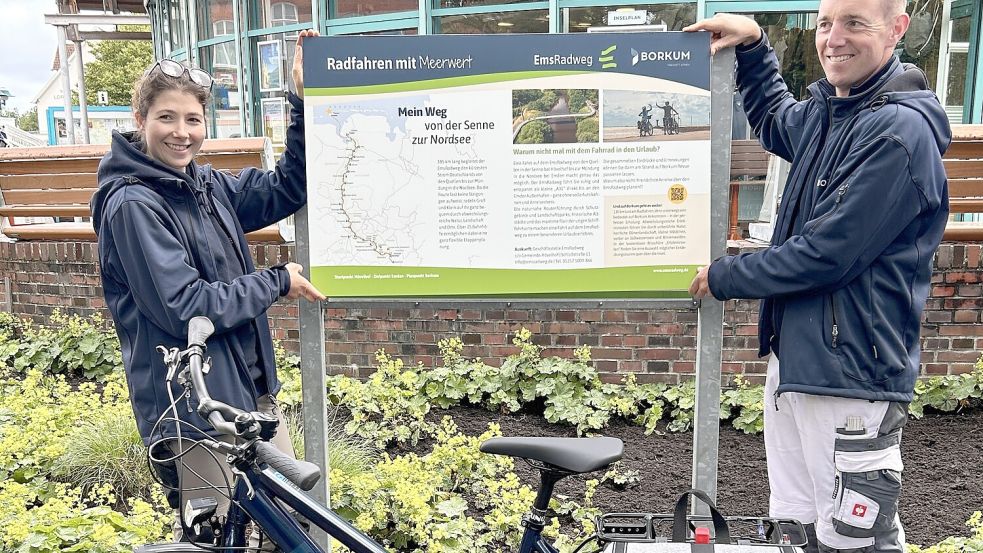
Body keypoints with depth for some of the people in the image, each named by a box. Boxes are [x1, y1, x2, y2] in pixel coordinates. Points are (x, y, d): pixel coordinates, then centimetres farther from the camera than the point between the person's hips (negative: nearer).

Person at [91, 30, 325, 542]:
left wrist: (302, 97, 4)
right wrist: (278, 282, -12)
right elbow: (185, 309, -21)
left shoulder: (209, 184, 6)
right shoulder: (132, 204, -16)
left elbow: (287, 189, 12)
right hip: (192, 406, -7)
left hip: (252, 387, 8)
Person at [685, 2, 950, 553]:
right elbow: (775, 123, 33)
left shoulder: (899, 131, -18)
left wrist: (721, 277, -9)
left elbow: (827, 254, -21)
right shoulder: (825, 110, 9)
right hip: (793, 358, 9)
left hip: (852, 376, -9)